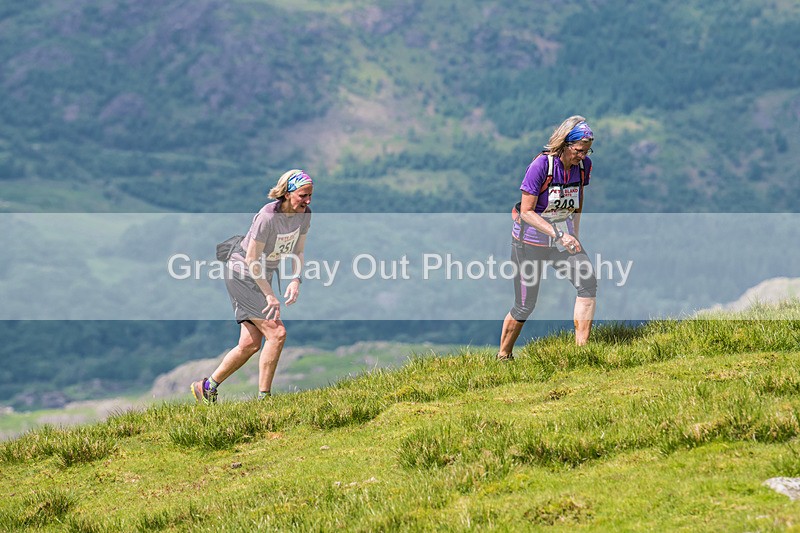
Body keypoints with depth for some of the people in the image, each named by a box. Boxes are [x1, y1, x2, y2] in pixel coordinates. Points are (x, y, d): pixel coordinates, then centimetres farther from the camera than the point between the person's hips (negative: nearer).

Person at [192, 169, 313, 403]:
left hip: (262, 277, 8)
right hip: (241, 274, -8)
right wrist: (270, 296, -21)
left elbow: (297, 252, 7)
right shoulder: (268, 217, -27)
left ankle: (207, 388, 20)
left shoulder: (304, 214, -5)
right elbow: (251, 260, -23)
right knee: (277, 333, -17)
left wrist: (296, 280, -11)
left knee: (250, 344, 5)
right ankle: (263, 398, -9)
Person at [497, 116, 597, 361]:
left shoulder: (583, 165, -5)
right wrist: (558, 234, -31)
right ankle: (503, 356, 26)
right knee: (525, 306, 3)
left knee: (588, 283, -21)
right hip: (530, 241, -4)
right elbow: (526, 212, -22)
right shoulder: (541, 165, -23)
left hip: (564, 238, 5)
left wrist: (575, 237, 11)